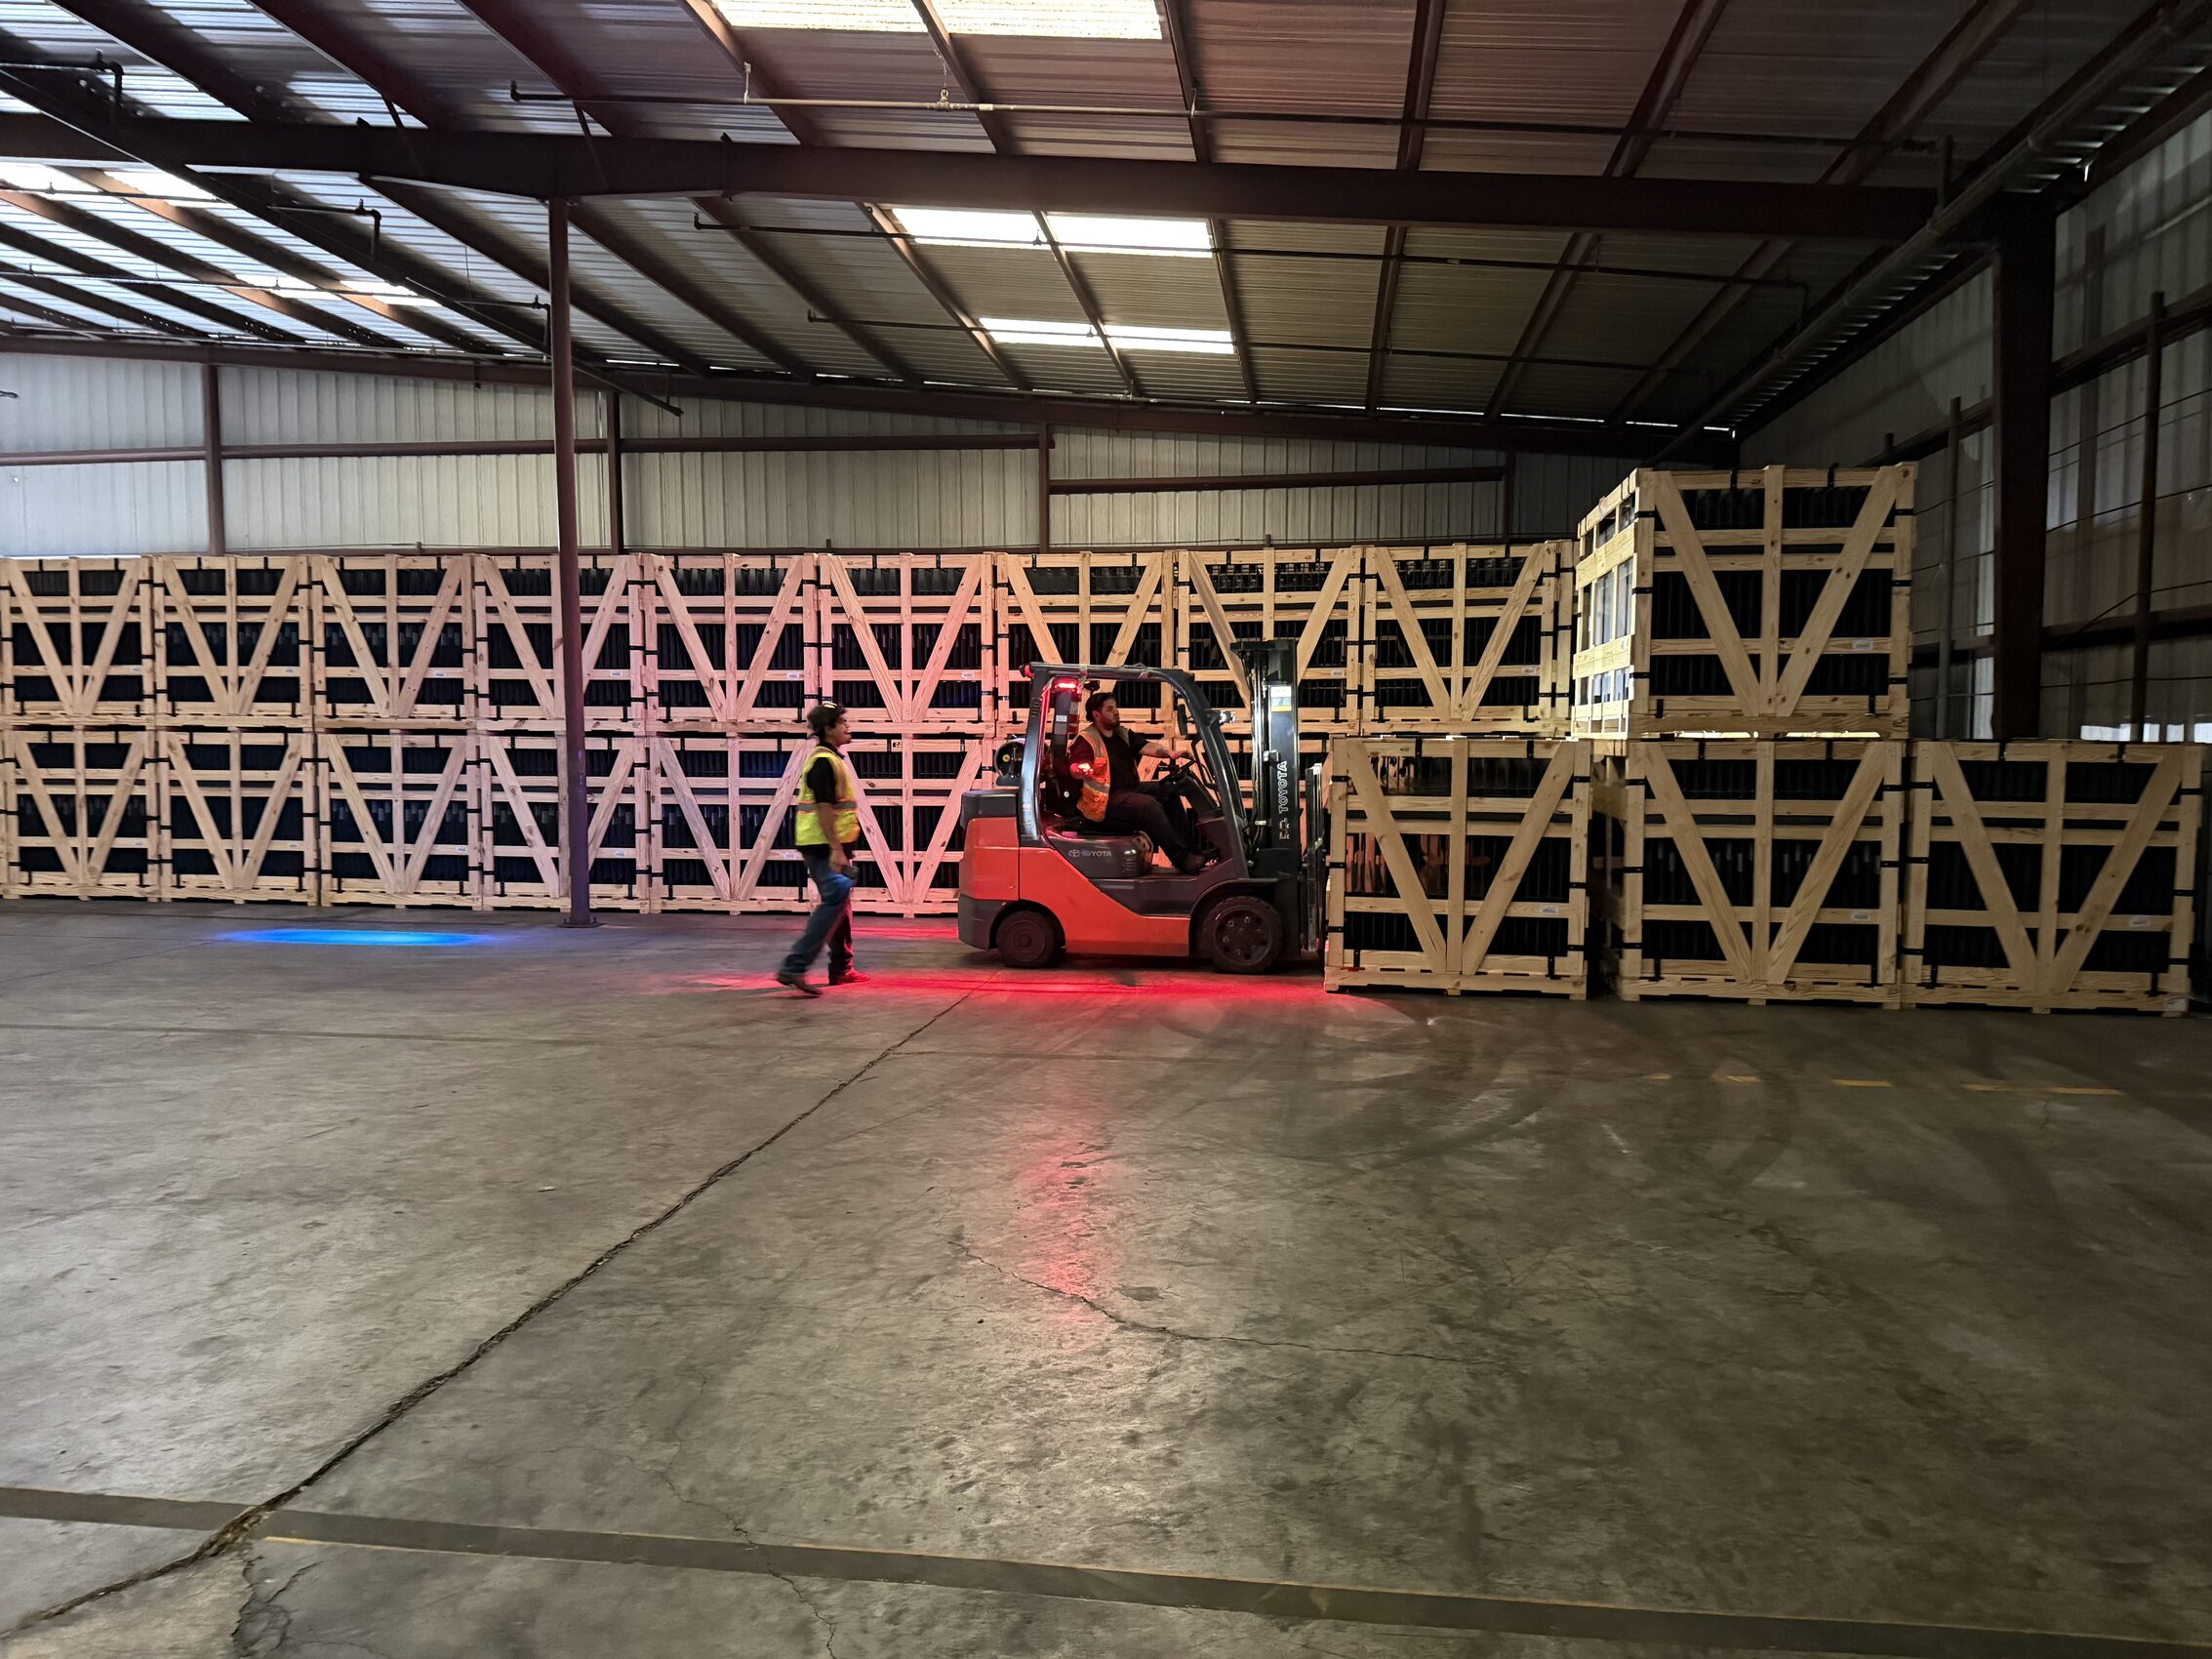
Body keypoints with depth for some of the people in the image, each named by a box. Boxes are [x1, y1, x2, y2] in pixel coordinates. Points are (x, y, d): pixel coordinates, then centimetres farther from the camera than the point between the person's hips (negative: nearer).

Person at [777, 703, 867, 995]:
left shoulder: (833, 759, 17)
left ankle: (842, 969, 23)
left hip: (833, 846, 11)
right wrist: (836, 850, -25)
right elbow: (824, 808, -22)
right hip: (825, 847, -11)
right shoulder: (824, 762, -15)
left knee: (840, 905, 15)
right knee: (834, 903, -15)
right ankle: (794, 967, -17)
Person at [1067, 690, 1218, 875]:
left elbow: (1147, 747, 2)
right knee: (1148, 804, -31)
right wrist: (1084, 770, -44)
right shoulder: (1086, 740, -4)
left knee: (1170, 789, -12)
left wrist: (1169, 752, -18)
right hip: (1109, 800, -8)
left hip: (1132, 790, 8)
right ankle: (1184, 859, -34)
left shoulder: (1123, 735, 18)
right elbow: (1075, 768, -20)